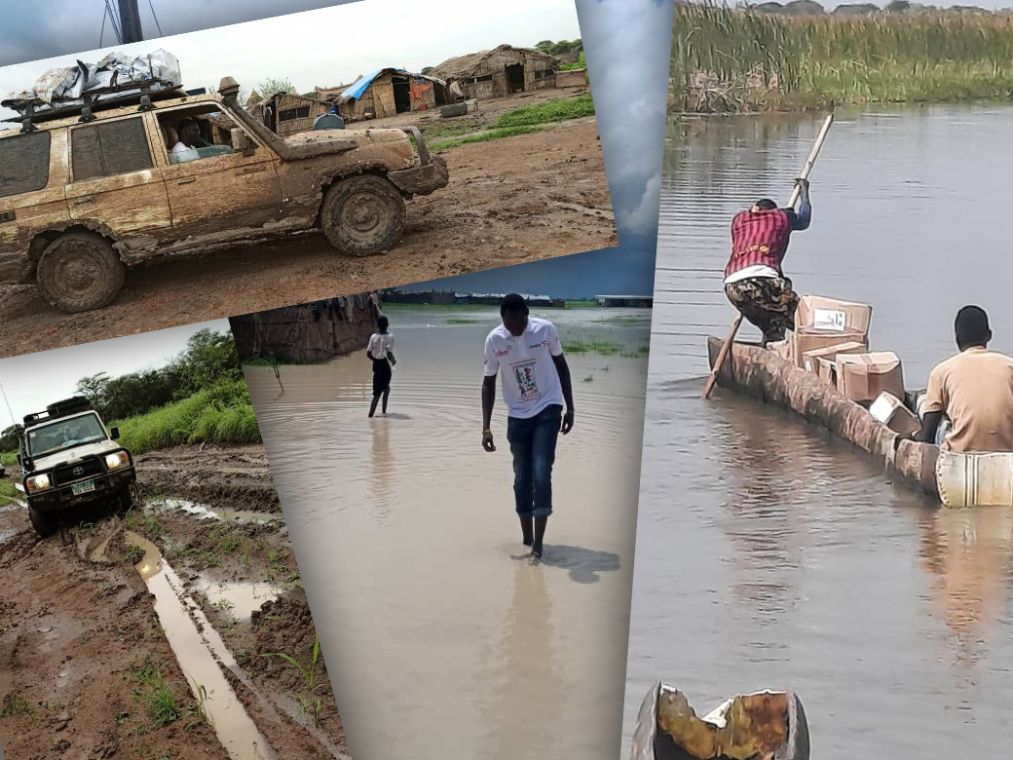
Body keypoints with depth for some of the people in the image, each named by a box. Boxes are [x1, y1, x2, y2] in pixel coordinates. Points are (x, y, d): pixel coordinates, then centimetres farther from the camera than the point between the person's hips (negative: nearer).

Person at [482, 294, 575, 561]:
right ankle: (526, 540, 19)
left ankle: (538, 544, -8)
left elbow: (561, 366, 2)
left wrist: (570, 409, 3)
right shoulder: (494, 340, -11)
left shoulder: (545, 329, -12)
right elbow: (489, 383, -2)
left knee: (541, 474, -12)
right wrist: (486, 427, -7)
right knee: (522, 478, 6)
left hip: (547, 411, -2)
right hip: (517, 416, 2)